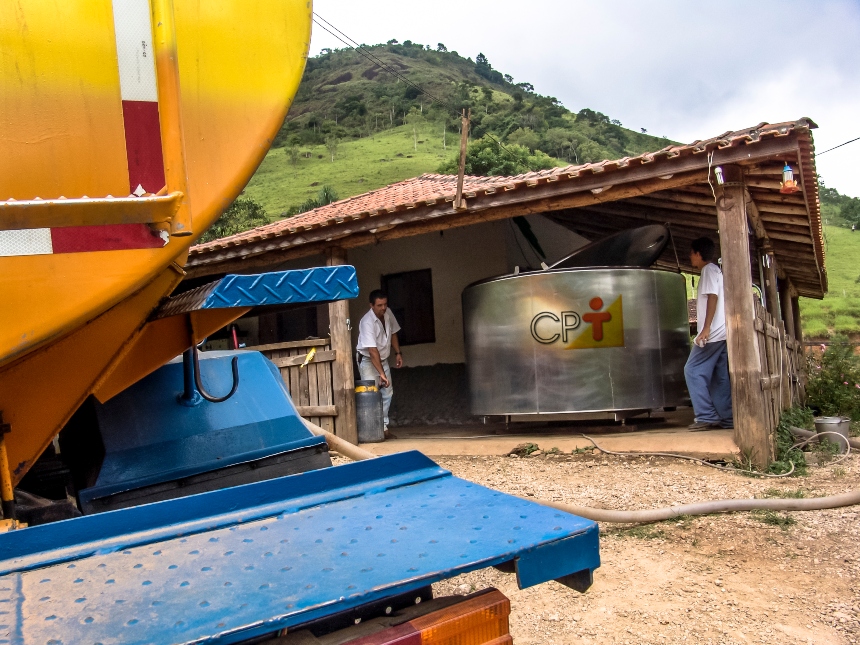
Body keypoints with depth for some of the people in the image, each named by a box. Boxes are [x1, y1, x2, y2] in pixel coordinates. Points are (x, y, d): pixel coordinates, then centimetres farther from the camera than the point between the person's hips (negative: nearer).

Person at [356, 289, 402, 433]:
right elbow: (373, 350, -35)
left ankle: (383, 426, 13)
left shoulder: (388, 313, -7)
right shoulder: (367, 322, -29)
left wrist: (398, 353, 7)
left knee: (387, 393, 5)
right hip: (367, 360, -7)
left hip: (383, 359, 7)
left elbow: (393, 333, 12)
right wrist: (381, 373, -39)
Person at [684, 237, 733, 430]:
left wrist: (706, 328, -21)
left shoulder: (709, 270, -5)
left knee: (693, 371, -8)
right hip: (721, 333, 10)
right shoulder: (715, 270, 23)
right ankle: (728, 418, 7)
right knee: (719, 376, 8)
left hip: (712, 333, -10)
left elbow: (713, 297, -16)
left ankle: (706, 417, -10)